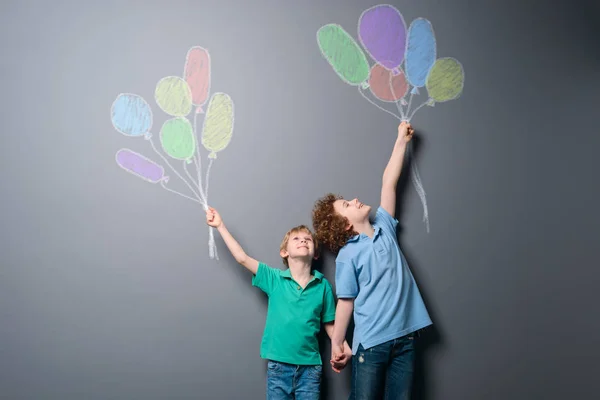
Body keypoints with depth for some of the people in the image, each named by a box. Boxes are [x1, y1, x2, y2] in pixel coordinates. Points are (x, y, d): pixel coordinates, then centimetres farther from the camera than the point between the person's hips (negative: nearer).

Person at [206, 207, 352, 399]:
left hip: (310, 366, 0)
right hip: (278, 365, 0)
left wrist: (344, 347, -11)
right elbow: (242, 258, -3)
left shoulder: (323, 285, 0)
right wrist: (220, 225, -3)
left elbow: (329, 324, 6)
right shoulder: (274, 278, -1)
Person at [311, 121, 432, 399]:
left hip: (404, 336, 5)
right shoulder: (347, 255, -6)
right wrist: (336, 343, -5)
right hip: (371, 342, -5)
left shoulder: (384, 227, 8)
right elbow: (346, 302, -5)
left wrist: (402, 140, 11)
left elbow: (388, 182, 9)